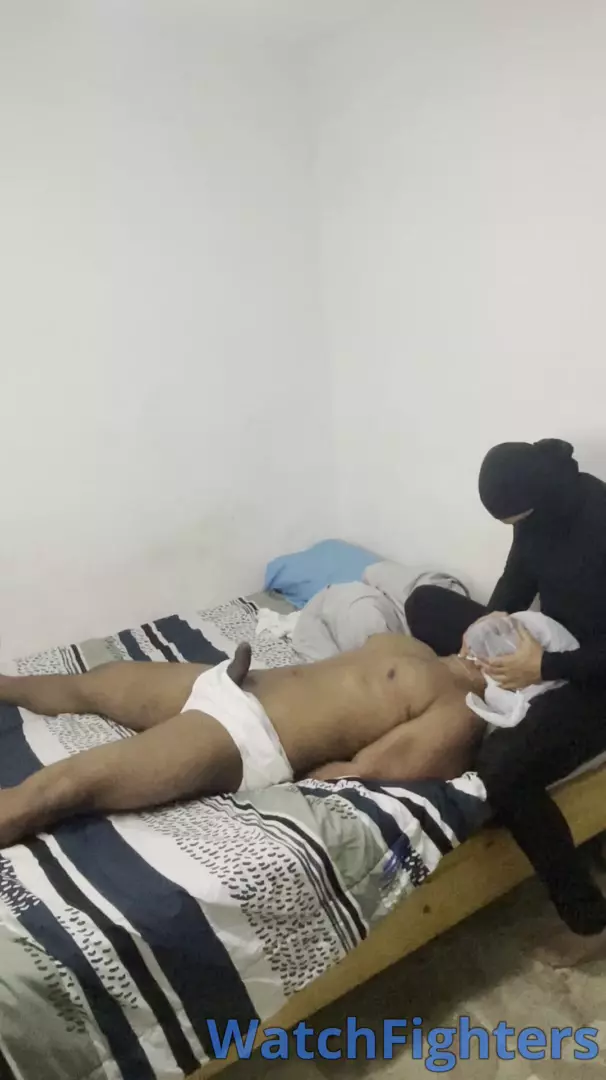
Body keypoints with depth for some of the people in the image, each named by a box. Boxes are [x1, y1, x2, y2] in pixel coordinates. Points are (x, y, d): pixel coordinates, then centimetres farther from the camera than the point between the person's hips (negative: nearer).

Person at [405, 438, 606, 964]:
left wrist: (544, 668, -29)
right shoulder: (540, 509, -7)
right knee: (426, 603, 8)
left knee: (503, 765, -30)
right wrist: (488, 622, -8)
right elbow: (519, 579, 10)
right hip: (545, 645, 9)